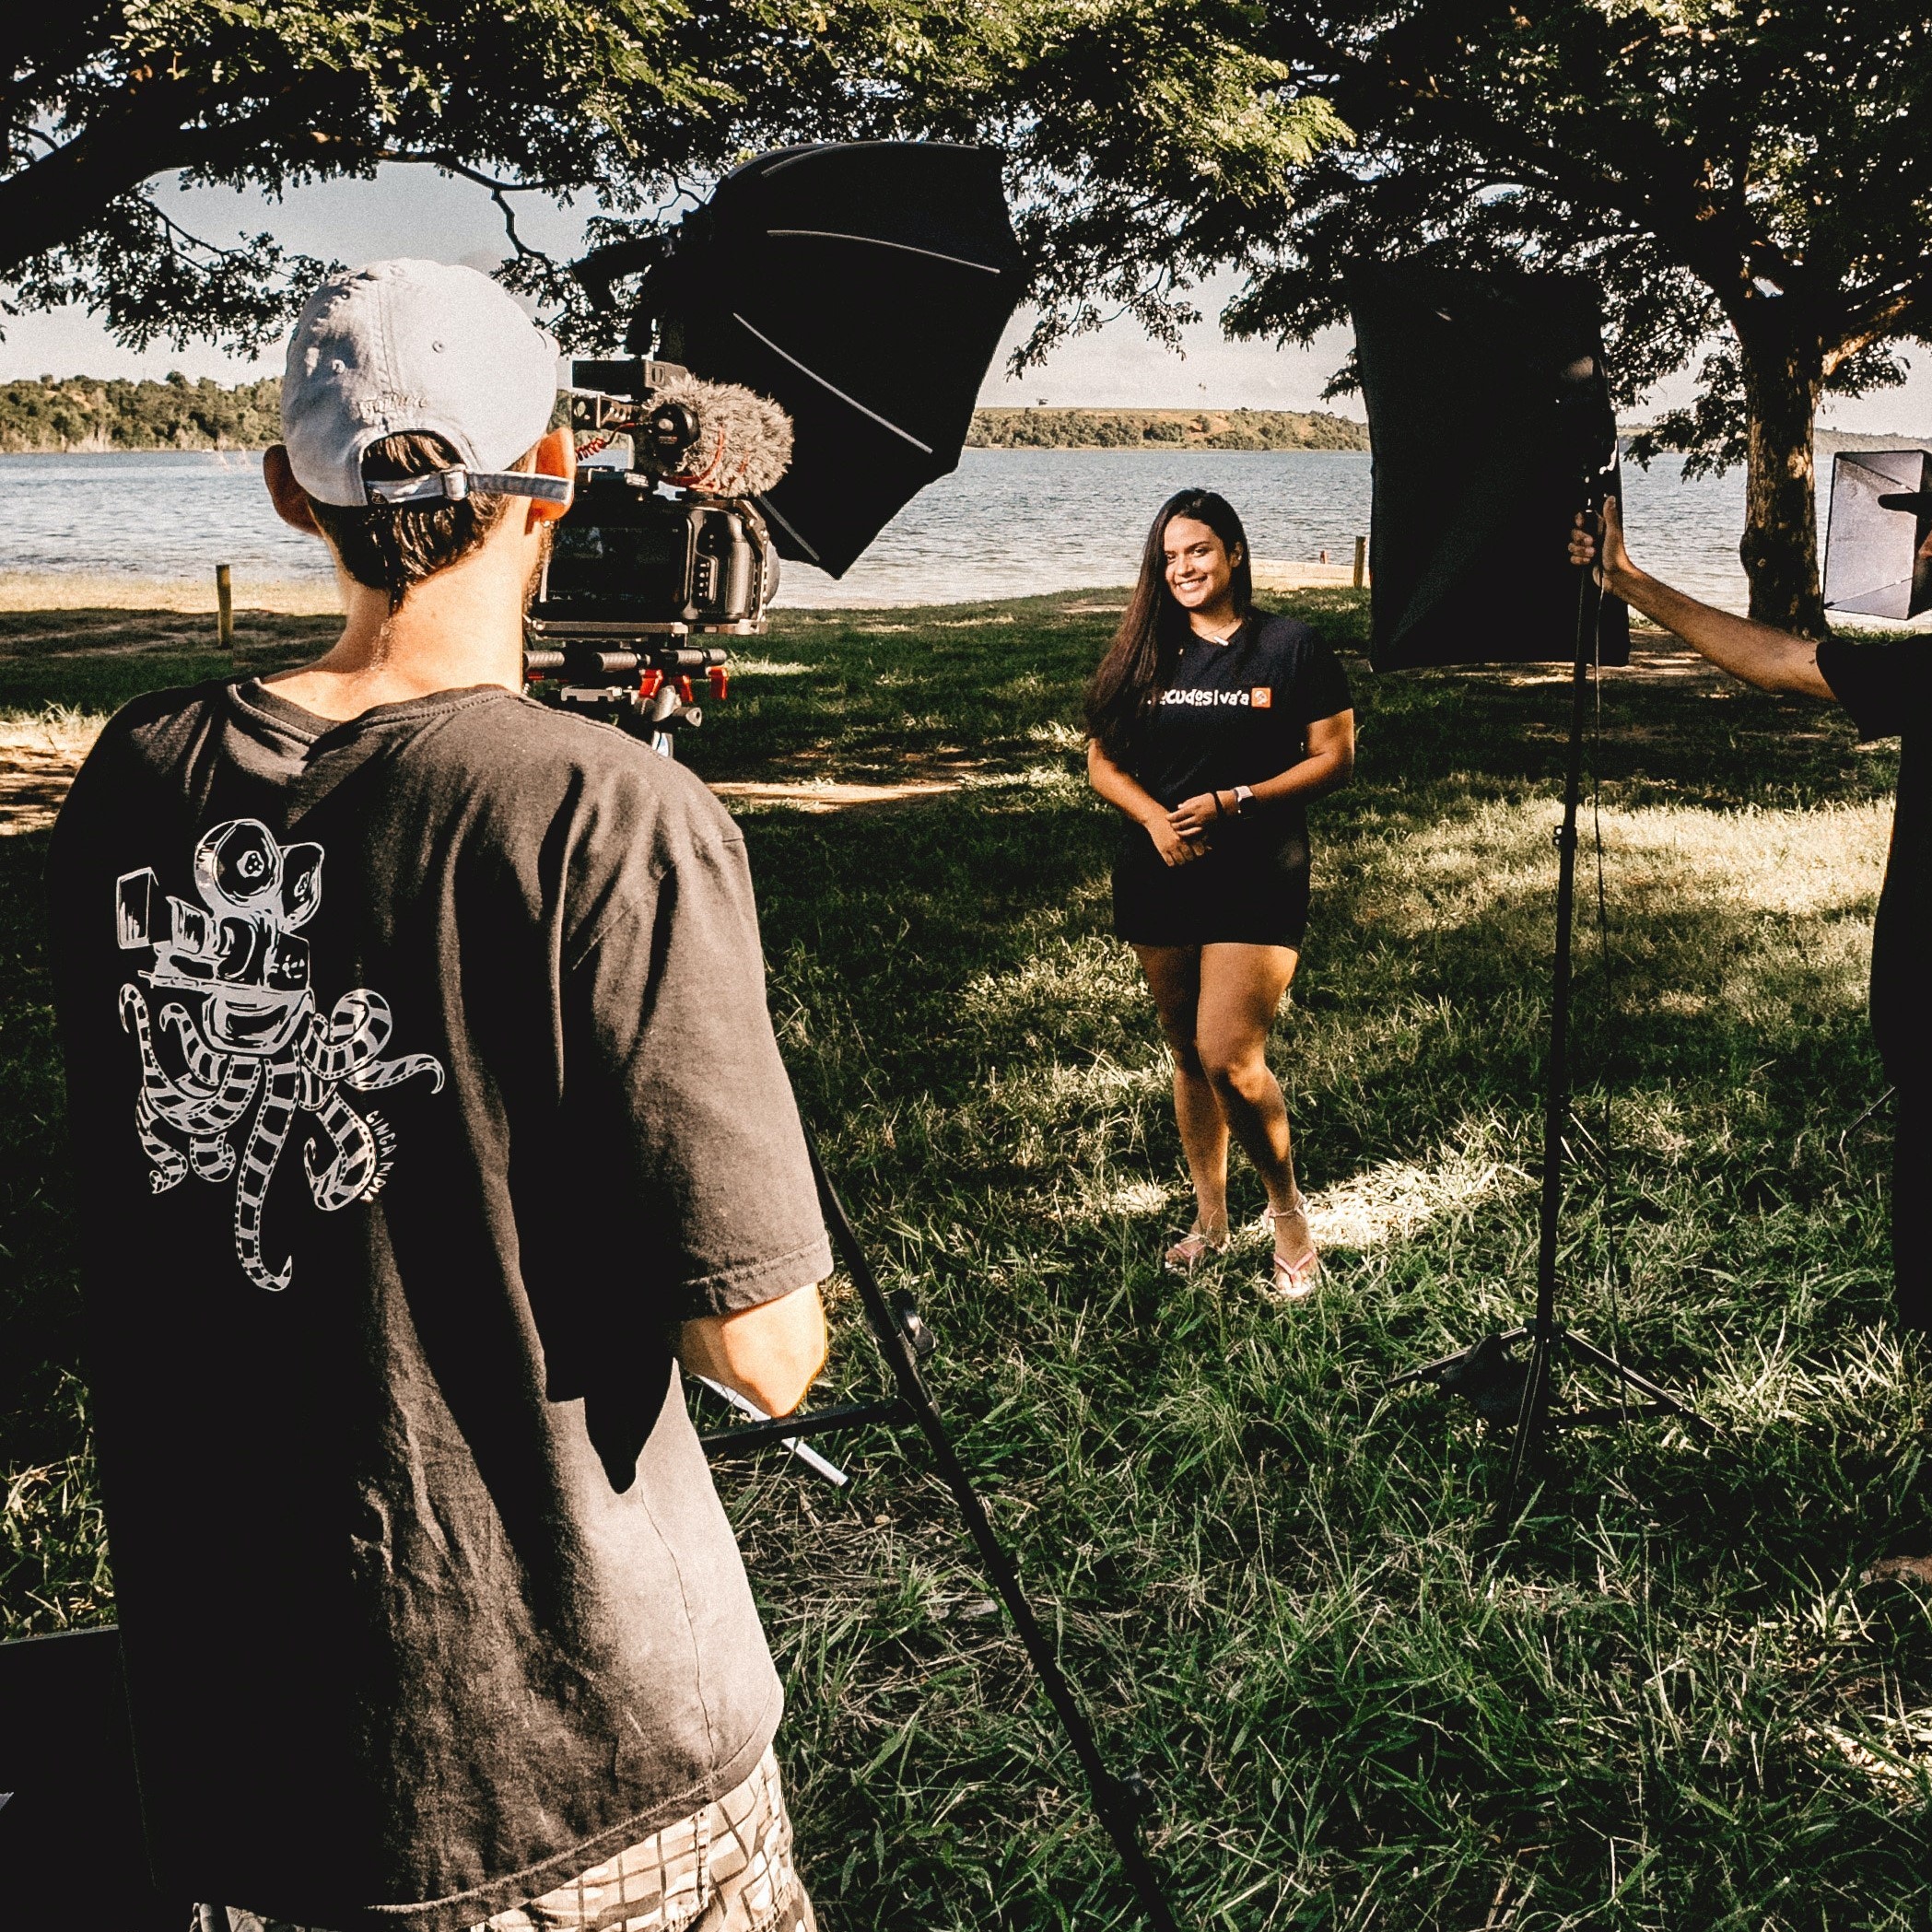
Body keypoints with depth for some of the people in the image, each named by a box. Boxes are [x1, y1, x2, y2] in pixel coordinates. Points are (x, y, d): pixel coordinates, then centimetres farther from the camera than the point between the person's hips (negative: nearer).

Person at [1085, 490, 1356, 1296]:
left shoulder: (1291, 647, -2)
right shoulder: (1145, 653, 8)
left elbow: (1334, 759, -3)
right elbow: (1102, 760, 8)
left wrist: (1234, 802, -16)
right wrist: (1155, 819, -12)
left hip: (1257, 876, -4)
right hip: (1159, 875, 4)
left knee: (1230, 1058, -14)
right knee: (1186, 1053, 12)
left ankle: (1287, 1209, 9)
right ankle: (1209, 1219, 28)